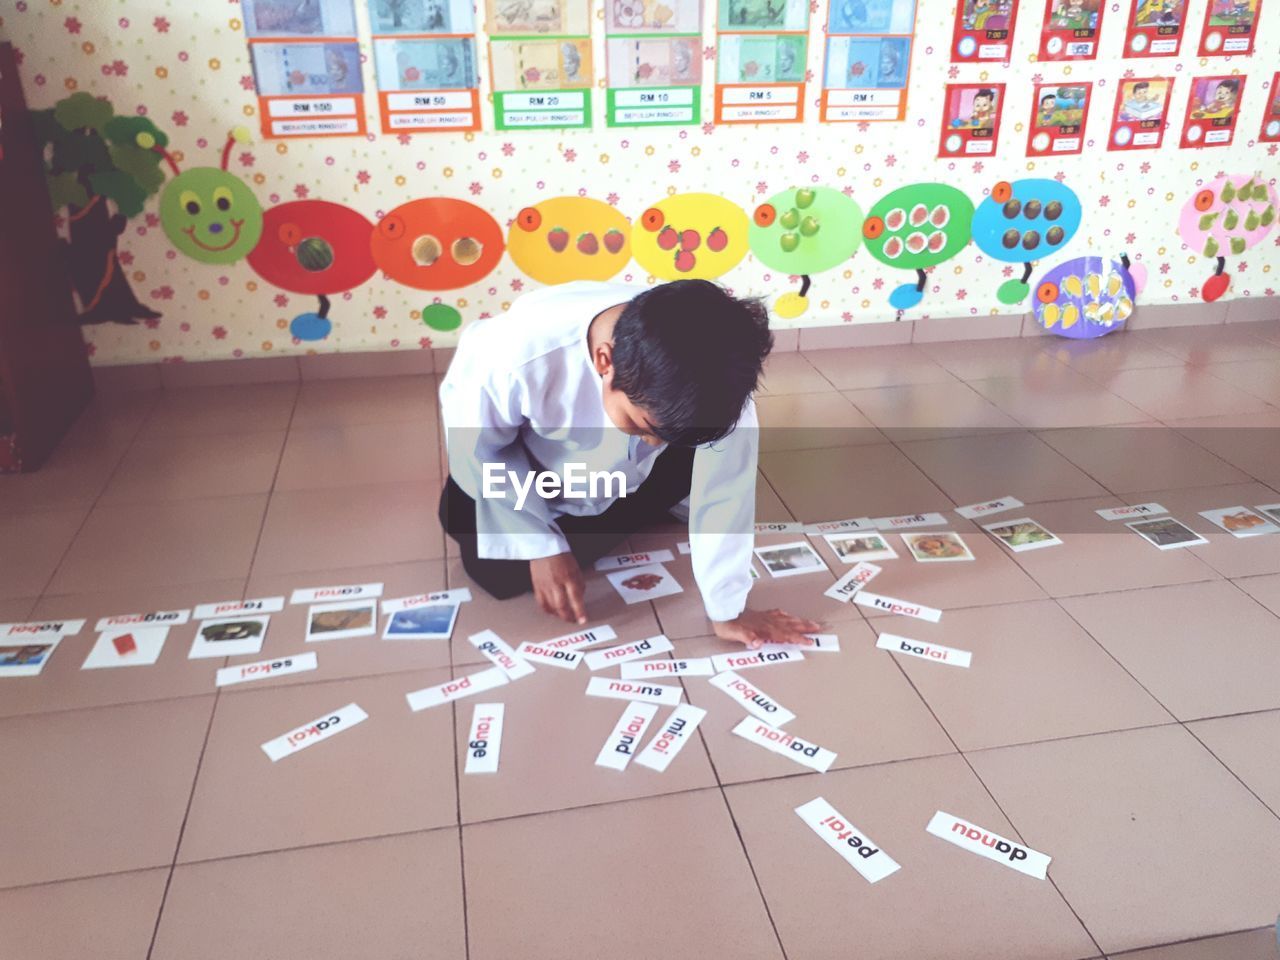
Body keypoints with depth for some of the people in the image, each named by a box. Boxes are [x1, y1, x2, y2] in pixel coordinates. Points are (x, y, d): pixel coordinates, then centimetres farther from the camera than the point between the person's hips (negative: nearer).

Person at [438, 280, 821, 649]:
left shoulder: (713, 365, -37)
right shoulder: (514, 357, -42)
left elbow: (722, 491, -27)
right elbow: (477, 453, -21)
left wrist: (728, 610, -21)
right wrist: (542, 546, -19)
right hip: (522, 469, -2)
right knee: (498, 574, -8)